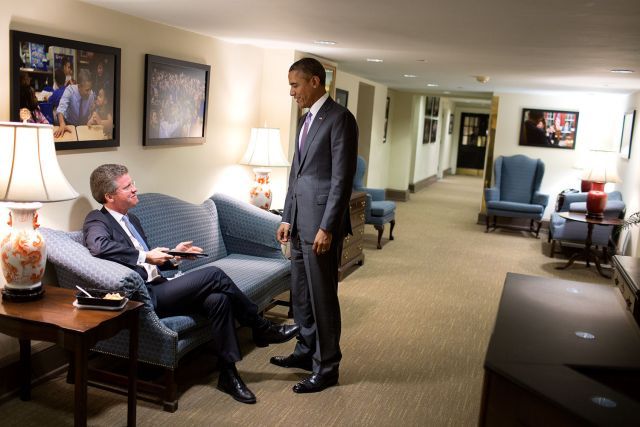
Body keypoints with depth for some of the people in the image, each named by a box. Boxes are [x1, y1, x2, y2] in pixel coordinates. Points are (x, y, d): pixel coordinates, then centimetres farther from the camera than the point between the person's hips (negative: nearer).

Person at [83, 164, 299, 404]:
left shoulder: (130, 220, 22)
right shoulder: (96, 221, -4)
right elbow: (99, 246, -29)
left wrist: (173, 255, 9)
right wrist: (145, 256, -26)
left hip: (157, 288, 8)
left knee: (217, 299, -17)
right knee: (213, 275, -20)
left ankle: (228, 373, -8)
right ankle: (261, 328, -3)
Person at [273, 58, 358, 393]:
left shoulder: (339, 118, -11)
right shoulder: (305, 120, 16)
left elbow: (342, 179, -17)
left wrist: (327, 227, -20)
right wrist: (287, 217, 16)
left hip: (321, 222, -9)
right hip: (300, 221, 9)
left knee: (322, 295, 1)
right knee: (300, 292, 17)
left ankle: (327, 366, 15)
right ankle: (306, 351, 33)